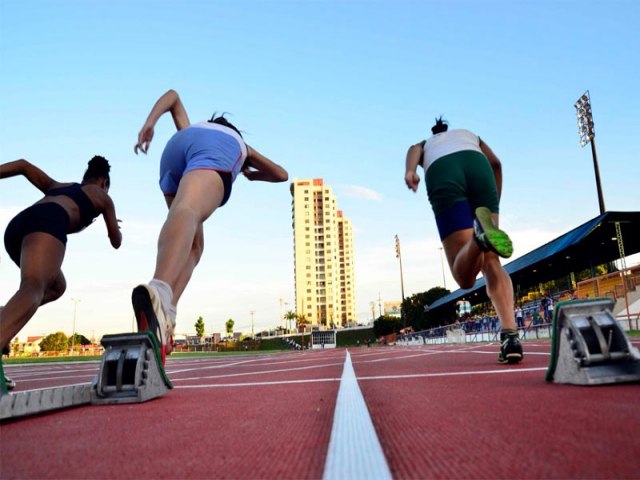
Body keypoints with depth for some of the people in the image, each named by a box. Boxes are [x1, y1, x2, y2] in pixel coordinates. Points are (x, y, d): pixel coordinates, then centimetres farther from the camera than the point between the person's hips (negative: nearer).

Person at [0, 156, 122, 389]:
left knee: (56, 287, 25)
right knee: (34, 288, -30)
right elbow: (116, 241, 35)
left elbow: (23, 165, 24)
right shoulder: (102, 196, 29)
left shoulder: (57, 186, 40)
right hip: (47, 222, -6)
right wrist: (114, 228, 57)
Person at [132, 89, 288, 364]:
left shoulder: (190, 130, 49)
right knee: (186, 212, -33)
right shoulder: (241, 145, 47)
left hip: (178, 146, 3)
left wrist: (149, 124, 19)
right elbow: (281, 174, 50)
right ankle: (158, 291, -62)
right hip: (219, 149, -3)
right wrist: (252, 175, 68)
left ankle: (163, 313, -17)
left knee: (193, 245, 9)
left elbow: (173, 95, 35)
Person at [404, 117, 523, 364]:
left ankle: (480, 235, -42)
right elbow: (495, 162, 23)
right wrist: (495, 202, 29)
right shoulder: (469, 134, 43)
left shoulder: (424, 144, 40)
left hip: (441, 174, -1)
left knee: (464, 275, -8)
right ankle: (510, 335, -17)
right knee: (491, 262, 3)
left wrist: (410, 171, -9)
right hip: (477, 165, 1)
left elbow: (413, 151, 13)